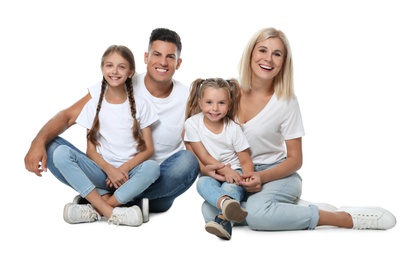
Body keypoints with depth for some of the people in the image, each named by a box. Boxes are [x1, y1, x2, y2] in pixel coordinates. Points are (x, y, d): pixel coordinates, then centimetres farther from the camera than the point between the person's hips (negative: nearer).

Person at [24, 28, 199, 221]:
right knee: (51, 147, -19)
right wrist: (39, 141, -29)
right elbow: (68, 116, -10)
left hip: (155, 183, 0)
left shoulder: (186, 99, -3)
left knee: (187, 162, -33)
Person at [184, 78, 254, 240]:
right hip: (211, 174, 0)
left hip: (234, 173, 0)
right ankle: (226, 202, -64)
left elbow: (246, 161, -4)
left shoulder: (233, 129, -6)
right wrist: (225, 170, -23)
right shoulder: (192, 123, -7)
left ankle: (223, 219, -56)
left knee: (231, 187, -33)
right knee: (203, 183, -34)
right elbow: (204, 157, -8)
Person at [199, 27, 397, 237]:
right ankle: (284, 207, -14)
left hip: (277, 175, -2)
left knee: (257, 213, -38)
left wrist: (262, 177, -23)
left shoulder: (286, 102, -9)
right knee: (210, 212, -31)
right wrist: (203, 164, -15)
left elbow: (295, 159, -5)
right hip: (235, 176, 3)